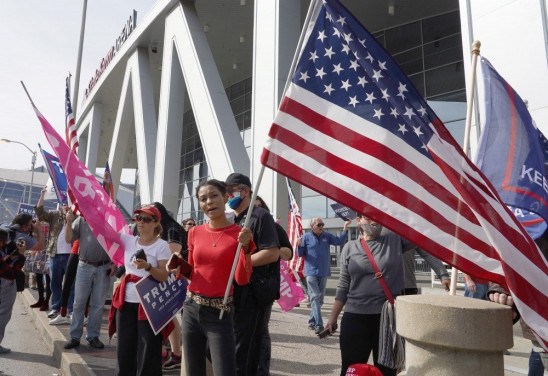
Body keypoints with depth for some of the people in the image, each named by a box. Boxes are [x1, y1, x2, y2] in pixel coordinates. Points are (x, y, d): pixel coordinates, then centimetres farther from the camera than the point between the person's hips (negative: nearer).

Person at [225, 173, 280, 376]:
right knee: (235, 346, 17)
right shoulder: (233, 222, 16)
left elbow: (272, 253, -18)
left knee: (243, 350, -2)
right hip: (235, 292, 8)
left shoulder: (260, 216, -8)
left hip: (254, 293, -8)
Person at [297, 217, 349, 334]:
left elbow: (340, 241, -3)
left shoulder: (327, 236, 7)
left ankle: (312, 322, 28)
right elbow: (301, 254, 0)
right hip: (311, 272, -4)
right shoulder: (306, 237, -2)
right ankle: (318, 325, -13)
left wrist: (345, 229, -13)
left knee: (320, 298, 13)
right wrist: (299, 245, -20)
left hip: (324, 272, 5)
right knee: (315, 297, -11)